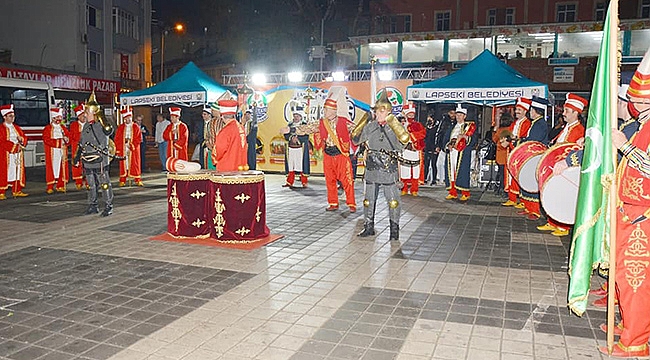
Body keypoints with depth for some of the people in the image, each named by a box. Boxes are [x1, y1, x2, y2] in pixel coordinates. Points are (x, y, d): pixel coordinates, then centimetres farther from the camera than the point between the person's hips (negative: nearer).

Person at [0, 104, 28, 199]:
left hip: (17, 154, 6)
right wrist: (15, 146, -19)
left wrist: (21, 139, -8)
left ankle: (17, 191, 12)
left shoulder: (17, 128, 16)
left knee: (18, 172, 6)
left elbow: (24, 138, 16)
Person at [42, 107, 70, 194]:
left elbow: (68, 136, 15)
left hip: (62, 151, 5)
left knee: (62, 168, 3)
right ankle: (50, 187, -2)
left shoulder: (63, 128, 17)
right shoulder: (48, 128, 1)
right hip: (52, 152, -5)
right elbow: (46, 140, -11)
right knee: (52, 168, -6)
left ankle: (60, 186, 9)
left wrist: (66, 139, -8)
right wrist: (58, 142, -18)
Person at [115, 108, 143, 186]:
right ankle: (122, 181, 7)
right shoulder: (120, 127, 7)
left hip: (133, 149, -1)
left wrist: (131, 144, -15)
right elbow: (117, 139, 6)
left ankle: (138, 180, 7)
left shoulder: (136, 127, 3)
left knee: (135, 164, 1)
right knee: (123, 164, 2)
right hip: (123, 149, 1)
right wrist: (118, 150, -1)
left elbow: (139, 138, -3)